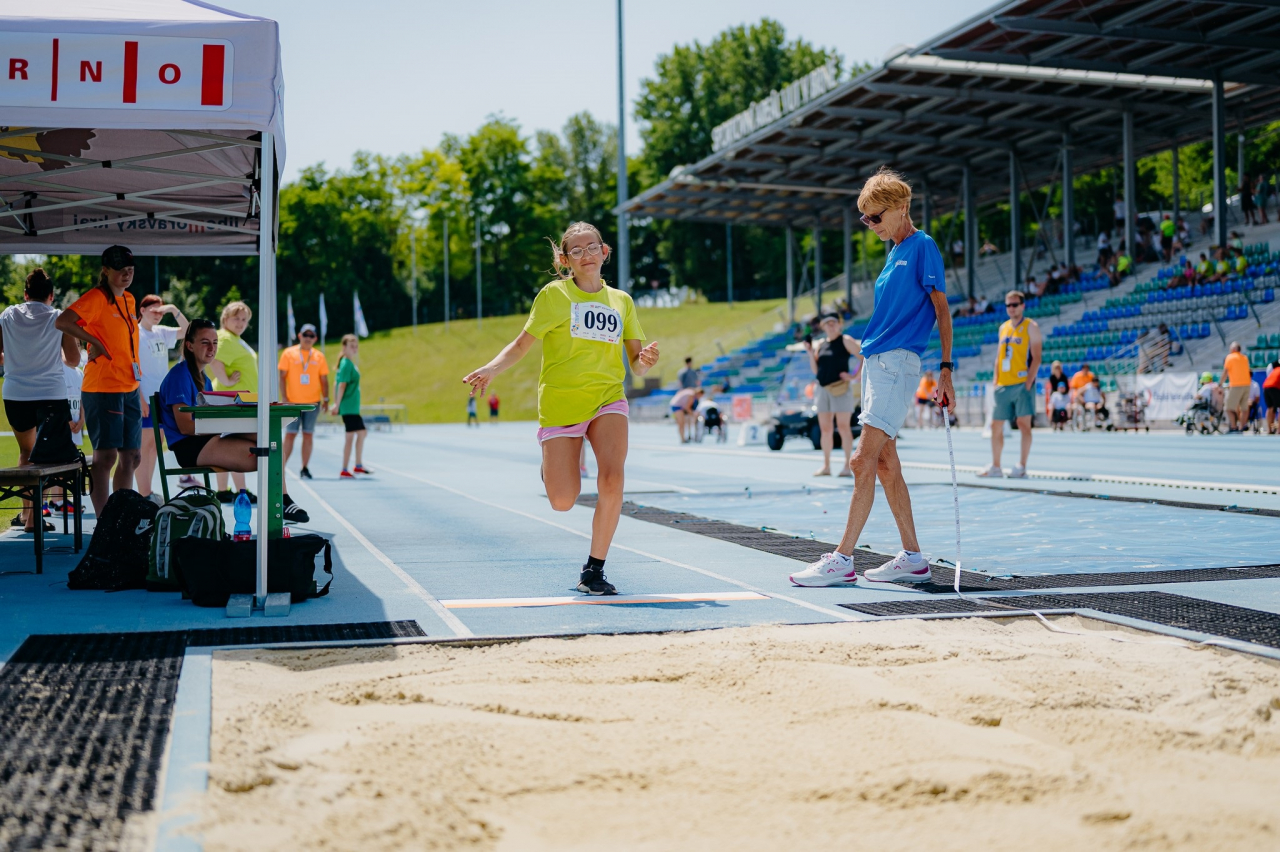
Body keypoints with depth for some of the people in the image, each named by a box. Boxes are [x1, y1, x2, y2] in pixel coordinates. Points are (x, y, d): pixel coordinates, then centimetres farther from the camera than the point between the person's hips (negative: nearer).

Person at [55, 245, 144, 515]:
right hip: (103, 389, -8)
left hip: (129, 389, 8)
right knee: (106, 455, -9)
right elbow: (62, 322, -21)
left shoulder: (128, 299, 15)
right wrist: (94, 341, -18)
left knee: (131, 457, 9)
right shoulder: (96, 297, -9)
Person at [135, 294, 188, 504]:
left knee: (155, 445, 10)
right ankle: (143, 494, -5)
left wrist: (174, 310, 0)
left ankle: (147, 491, 16)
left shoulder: (162, 333, 11)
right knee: (144, 445, -6)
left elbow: (186, 330, 14)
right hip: (145, 399, -7)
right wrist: (140, 399, -16)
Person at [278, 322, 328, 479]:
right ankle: (282, 467, 4)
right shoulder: (289, 354, 2)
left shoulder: (319, 356, 8)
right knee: (290, 434, -2)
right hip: (293, 402, -2)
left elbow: (324, 380, 10)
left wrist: (325, 399, 0)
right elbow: (282, 377, 0)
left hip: (313, 402, 2)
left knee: (308, 435, 3)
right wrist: (284, 398, -9)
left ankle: (305, 469, 8)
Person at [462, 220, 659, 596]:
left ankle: (593, 571, -4)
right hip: (560, 402, -2)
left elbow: (637, 364, 11)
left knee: (612, 482, -22)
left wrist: (646, 360, -12)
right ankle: (552, 466, 33)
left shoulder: (621, 301, 10)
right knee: (563, 502, -7)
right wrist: (490, 369, -16)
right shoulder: (554, 295, 1)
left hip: (608, 399, 2)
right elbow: (522, 344, 1)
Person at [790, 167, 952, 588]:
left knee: (864, 460, -13)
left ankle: (842, 560, -11)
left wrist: (945, 370, -15)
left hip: (897, 362, -9)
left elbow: (942, 309, -9)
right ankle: (912, 558, 15)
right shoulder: (894, 253, 19)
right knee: (885, 463, 9)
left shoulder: (922, 246, -5)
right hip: (875, 361, 9)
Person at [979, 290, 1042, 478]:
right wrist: (996, 382, 9)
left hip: (1022, 383, -6)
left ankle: (1022, 466, -5)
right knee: (996, 425, 7)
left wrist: (1029, 382, -17)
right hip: (1003, 385, 7)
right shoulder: (1003, 328, 16)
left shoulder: (1031, 327, -2)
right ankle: (995, 467, 15)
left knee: (1023, 423, -8)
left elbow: (1036, 358, -8)